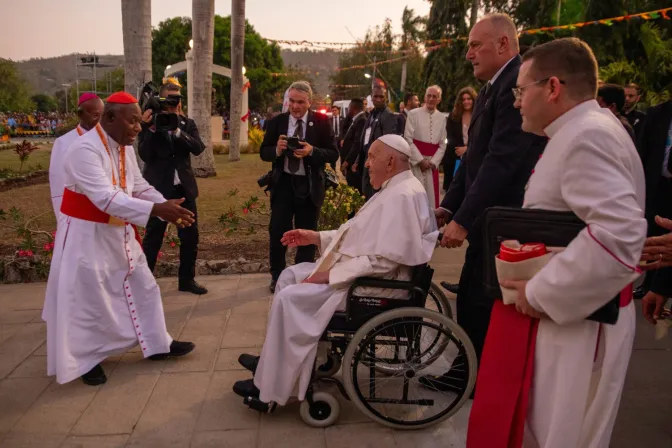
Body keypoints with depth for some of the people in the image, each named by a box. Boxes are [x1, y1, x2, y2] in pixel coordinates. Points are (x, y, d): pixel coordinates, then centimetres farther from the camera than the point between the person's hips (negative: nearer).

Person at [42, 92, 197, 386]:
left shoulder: (124, 148, 3)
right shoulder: (85, 149, -25)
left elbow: (140, 187, 4)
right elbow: (106, 198, -33)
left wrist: (168, 206, -13)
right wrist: (156, 210, -39)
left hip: (118, 234, 9)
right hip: (87, 236, -9)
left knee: (142, 288, 14)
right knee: (87, 300, 5)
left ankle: (157, 345, 29)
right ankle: (86, 359, 25)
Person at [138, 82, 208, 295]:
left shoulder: (188, 124, 6)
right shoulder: (149, 123, -4)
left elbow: (198, 148, -10)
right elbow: (145, 155, -13)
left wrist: (177, 131, -20)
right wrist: (150, 128, -21)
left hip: (184, 188, 4)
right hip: (158, 188, -4)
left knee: (190, 236, 8)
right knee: (152, 237, 4)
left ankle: (187, 279, 22)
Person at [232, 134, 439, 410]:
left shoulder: (402, 195, -22)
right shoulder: (395, 189, 13)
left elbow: (385, 259, -29)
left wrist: (331, 274, -23)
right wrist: (317, 237, 12)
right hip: (358, 270, 11)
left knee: (290, 298, -16)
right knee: (290, 275, 11)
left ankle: (269, 386, 0)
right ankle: (273, 357, 20)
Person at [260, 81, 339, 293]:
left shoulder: (322, 122, -5)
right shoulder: (276, 122, 0)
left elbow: (333, 154, -7)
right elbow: (263, 152, 1)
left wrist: (312, 151, -25)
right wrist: (277, 149, -20)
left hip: (309, 185, 0)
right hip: (283, 183, 1)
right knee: (278, 232, 2)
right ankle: (277, 276, 22)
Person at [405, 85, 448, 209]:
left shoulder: (442, 118, 8)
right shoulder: (414, 114, -1)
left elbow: (442, 144, 7)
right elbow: (408, 139, -7)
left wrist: (433, 162, -5)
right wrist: (420, 160, -11)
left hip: (432, 163, 3)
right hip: (415, 161, -3)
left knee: (431, 195, 6)